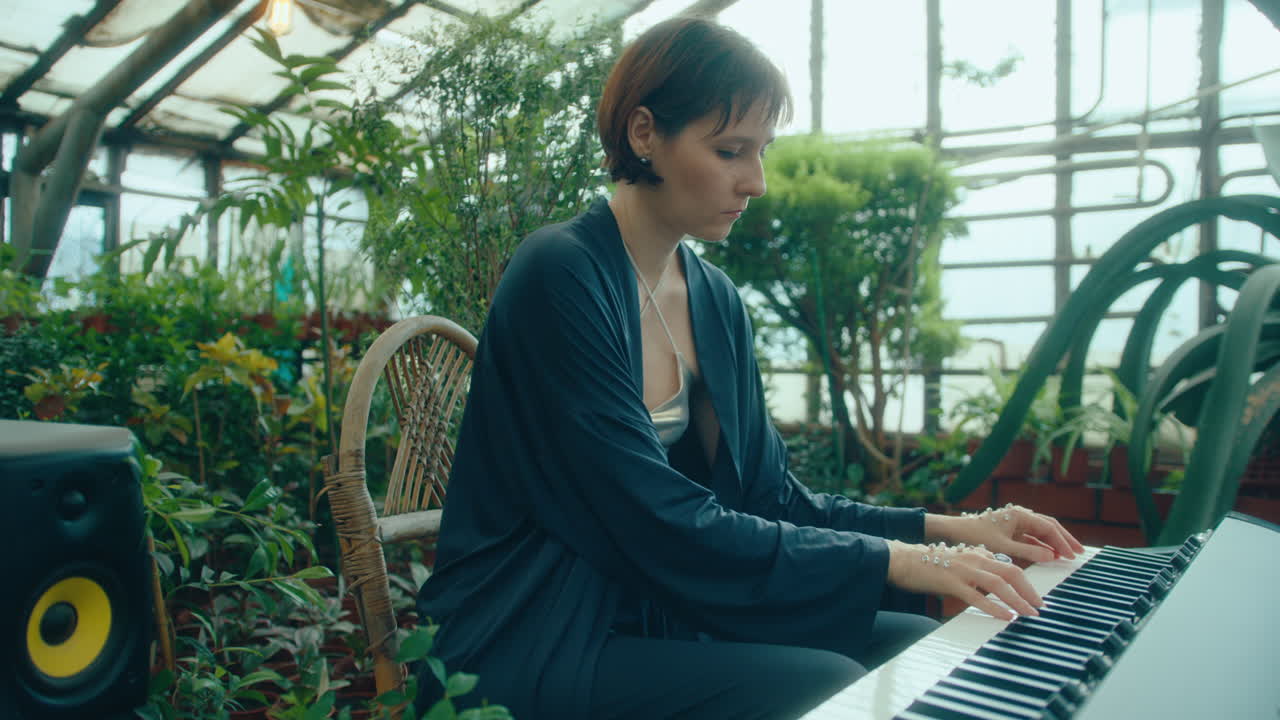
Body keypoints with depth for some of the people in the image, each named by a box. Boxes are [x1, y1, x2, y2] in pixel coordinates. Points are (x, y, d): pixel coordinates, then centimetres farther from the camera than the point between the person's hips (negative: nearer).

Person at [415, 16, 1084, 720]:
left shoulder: (715, 299, 5)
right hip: (530, 652, -7)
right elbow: (663, 524, -23)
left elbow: (769, 497, 7)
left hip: (663, 616, 7)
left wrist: (948, 529, -3)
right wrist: (894, 560, -20)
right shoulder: (561, 276, -19)